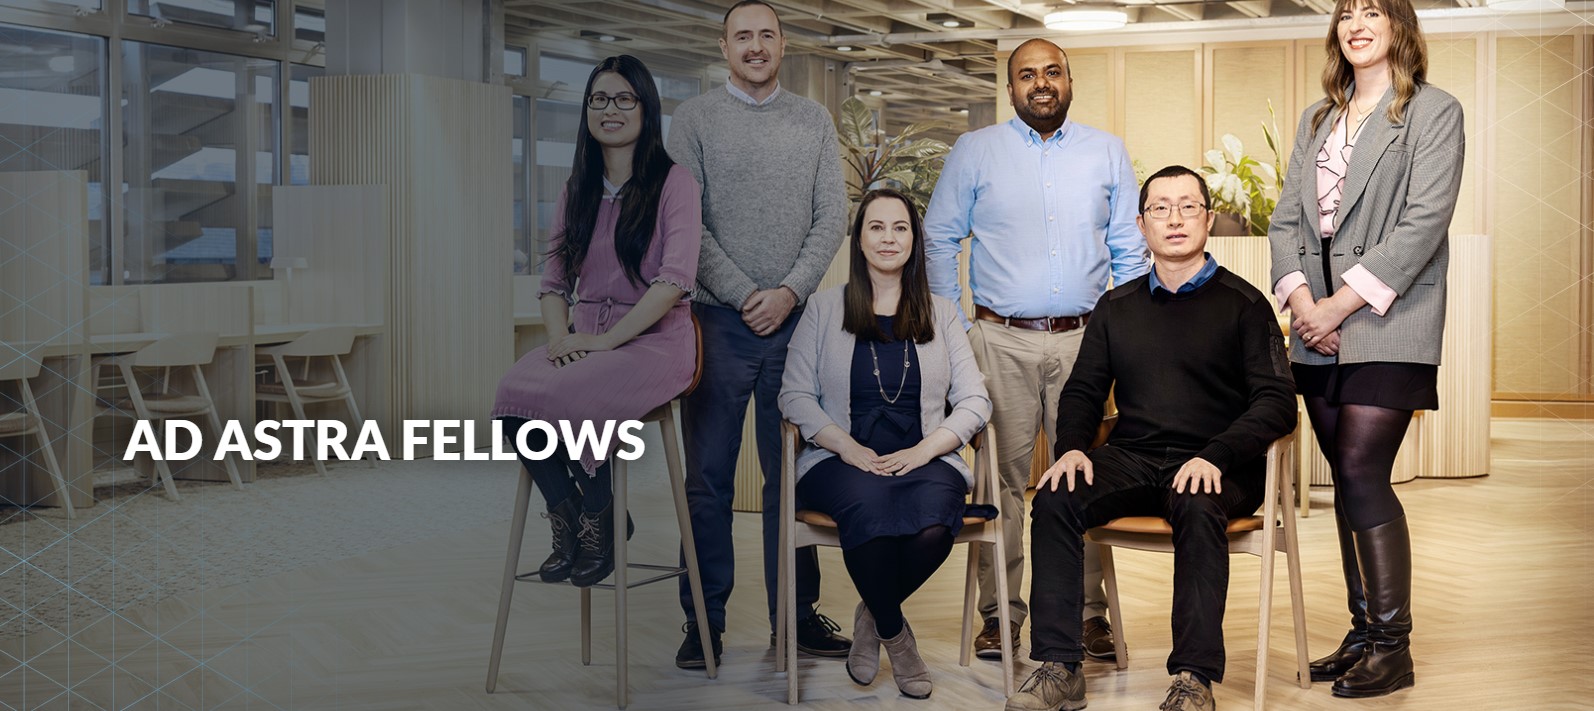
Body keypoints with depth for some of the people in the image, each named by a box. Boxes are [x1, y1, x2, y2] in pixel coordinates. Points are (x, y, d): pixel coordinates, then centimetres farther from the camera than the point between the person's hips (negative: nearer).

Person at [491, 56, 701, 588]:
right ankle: (565, 520, -9)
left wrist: (608, 339, -18)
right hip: (587, 335, 5)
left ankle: (600, 516, -8)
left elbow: (674, 278, -13)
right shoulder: (577, 189, 17)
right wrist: (559, 336, -7)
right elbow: (554, 278, 14)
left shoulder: (673, 183, -2)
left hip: (654, 338, -5)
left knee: (566, 395, -33)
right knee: (514, 390, -26)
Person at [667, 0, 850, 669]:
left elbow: (832, 218, 4)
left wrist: (789, 292, -8)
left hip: (794, 316, 2)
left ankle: (796, 613, 13)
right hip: (719, 318, -2)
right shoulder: (694, 118, 4)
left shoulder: (813, 121, 11)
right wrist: (744, 295, -9)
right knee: (708, 476, 1)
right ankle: (704, 620, 7)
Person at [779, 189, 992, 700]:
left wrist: (923, 450, -10)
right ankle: (895, 634, -10)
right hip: (841, 461, -1)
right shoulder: (824, 309, 11)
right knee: (869, 505, -37)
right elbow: (795, 395, 3)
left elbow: (974, 401, 7)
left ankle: (872, 618, -2)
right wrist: (848, 447, -11)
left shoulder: (941, 314, 14)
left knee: (933, 523, -34)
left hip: (925, 460, 1)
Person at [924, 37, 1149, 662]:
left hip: (1084, 338, 1)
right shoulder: (975, 151, 8)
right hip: (1000, 340, -1)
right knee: (1003, 475, -2)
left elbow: (1129, 249, 14)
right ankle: (1000, 613, 5)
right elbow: (940, 237, 9)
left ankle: (1090, 611, 6)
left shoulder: (1107, 153, 12)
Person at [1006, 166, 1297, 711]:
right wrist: (1072, 447, -5)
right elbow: (1083, 390, 18)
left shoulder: (1243, 304, 4)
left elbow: (1277, 401, -4)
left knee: (1198, 508, -37)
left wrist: (1214, 456, -20)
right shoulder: (1116, 307, 17)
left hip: (1214, 467, -3)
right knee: (1055, 499, -24)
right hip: (1131, 458, 4)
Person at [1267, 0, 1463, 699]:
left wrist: (1343, 302, -15)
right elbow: (1287, 218, 12)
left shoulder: (1434, 111, -1)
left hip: (1389, 321, -6)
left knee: (1360, 470, -13)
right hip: (1320, 327, 6)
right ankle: (1363, 632, 15)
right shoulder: (1316, 121, 18)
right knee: (1348, 477, 7)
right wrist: (1300, 297, -6)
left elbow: (1424, 222, -11)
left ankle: (1392, 644, -5)